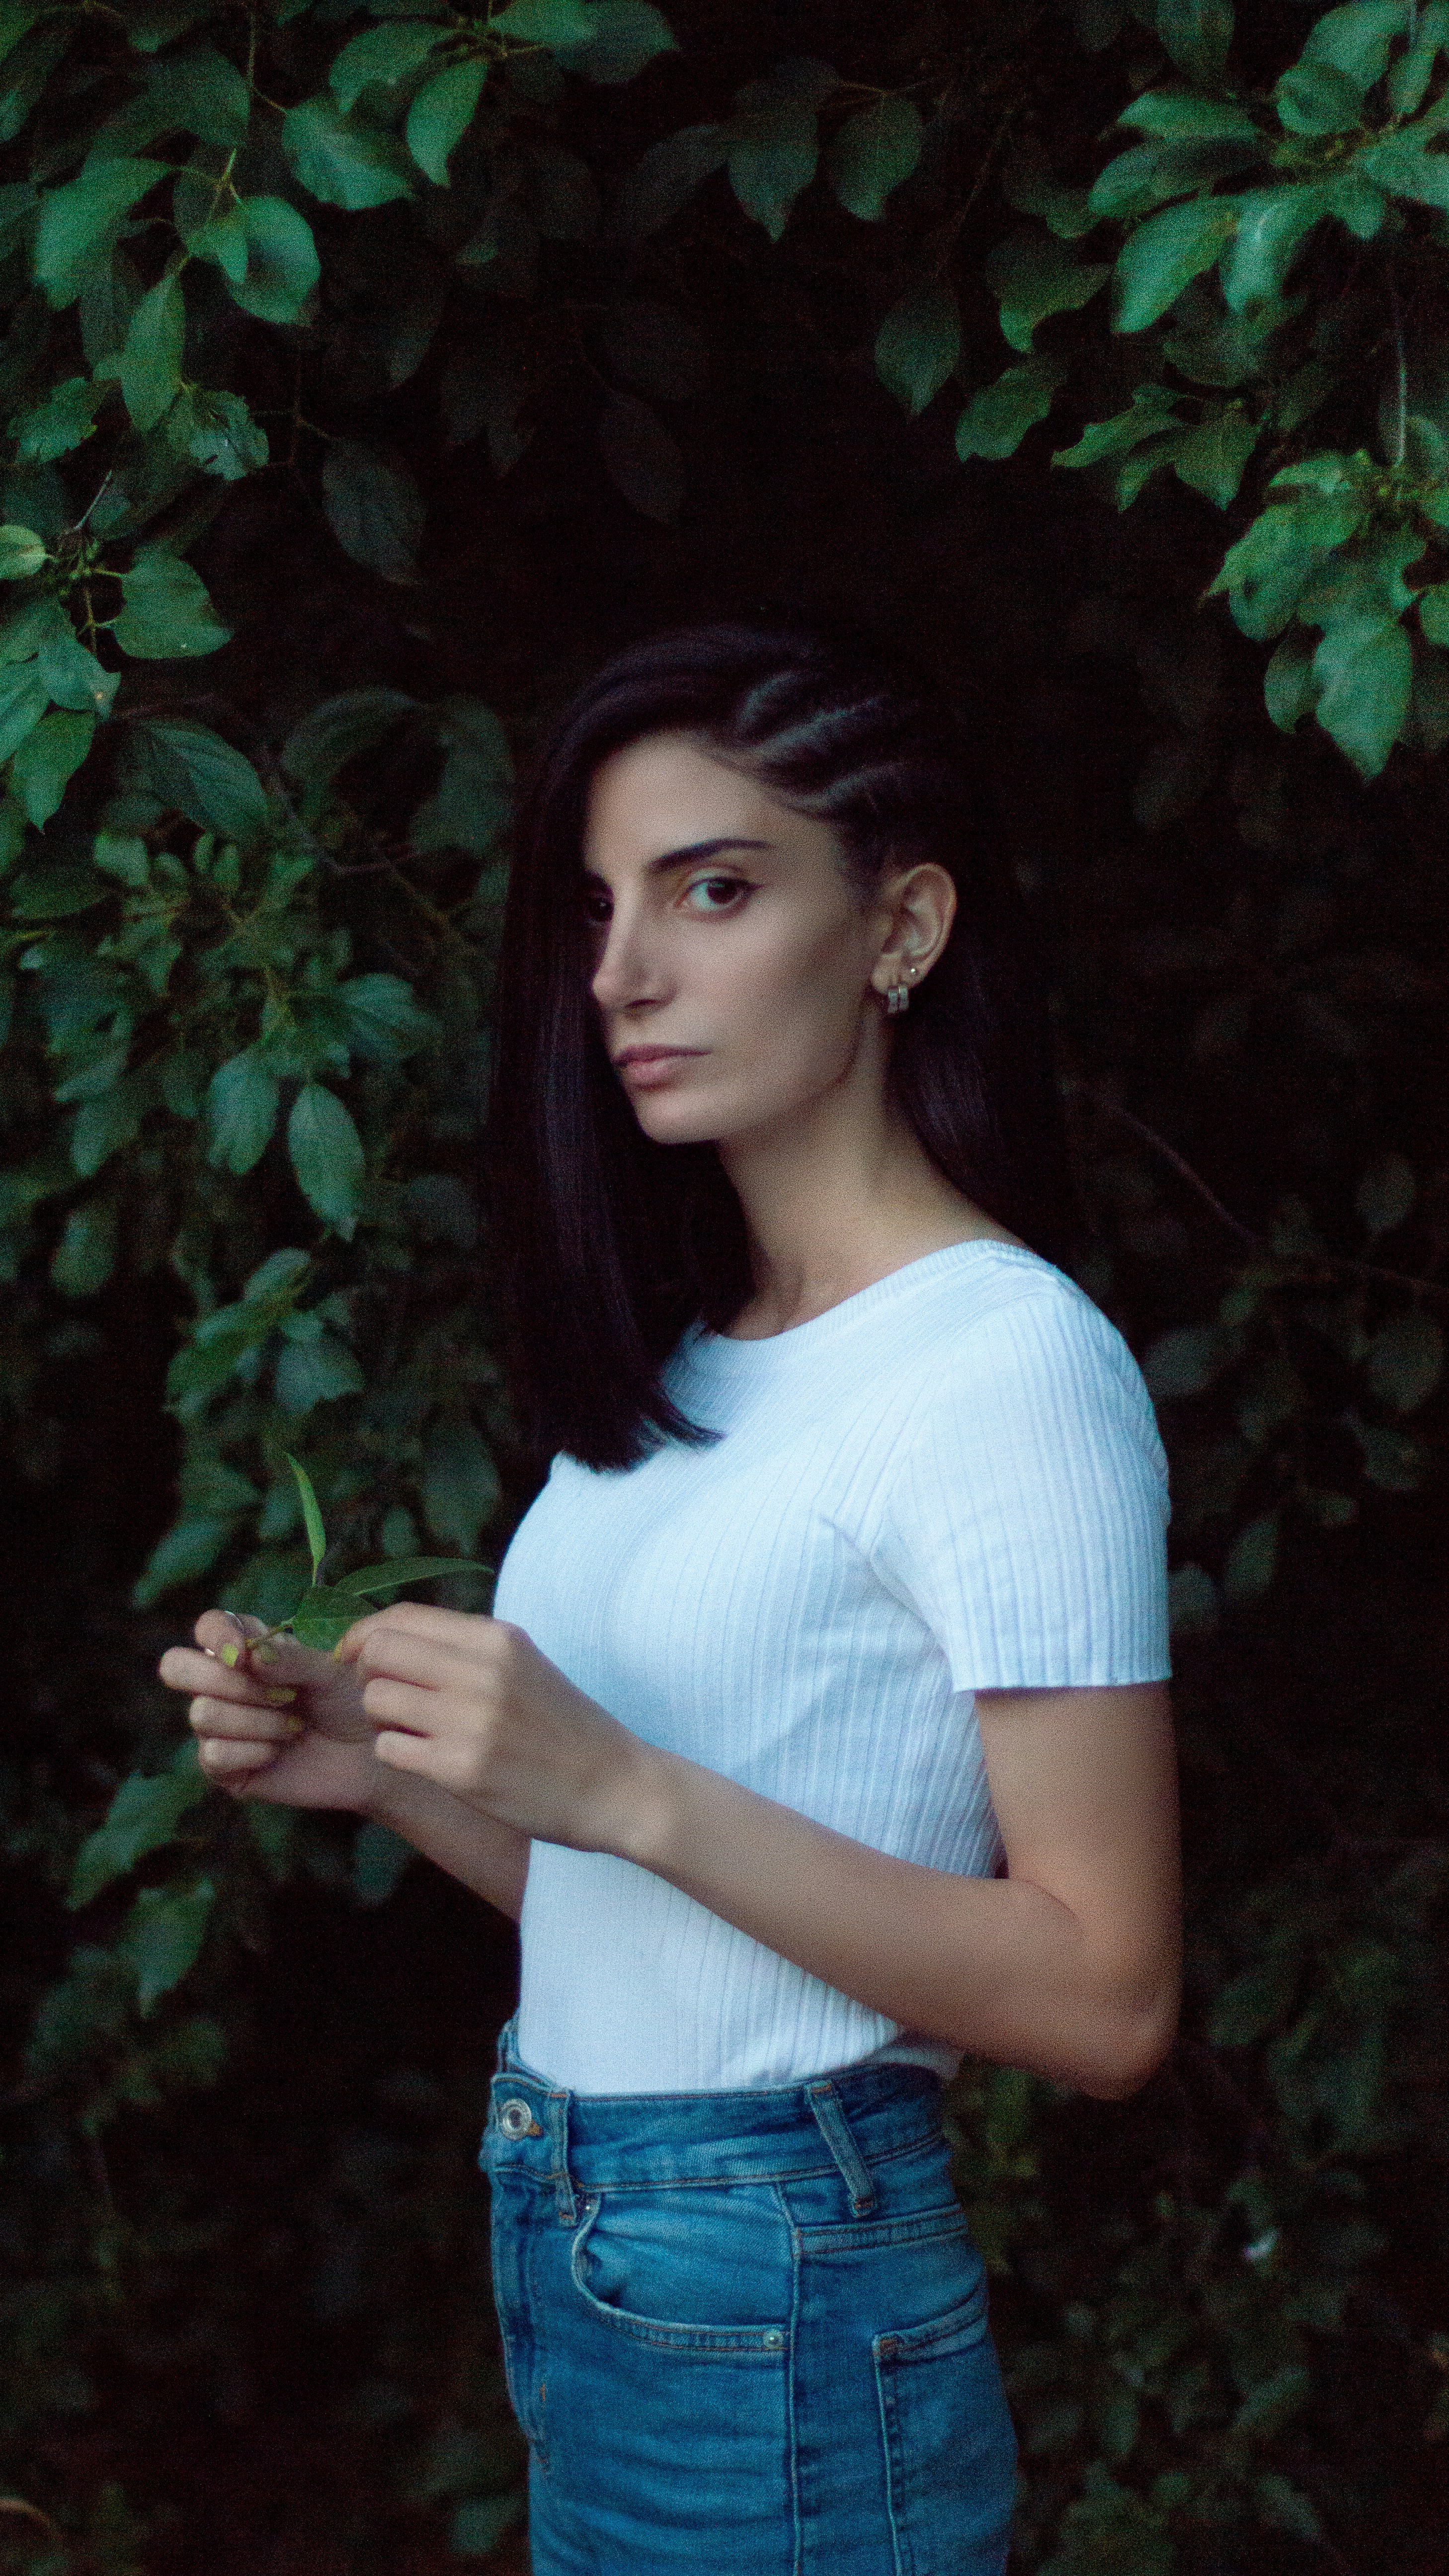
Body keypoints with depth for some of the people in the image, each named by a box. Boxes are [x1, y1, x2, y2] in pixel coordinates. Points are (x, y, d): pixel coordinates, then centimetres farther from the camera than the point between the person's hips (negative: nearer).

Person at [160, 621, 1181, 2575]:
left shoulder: (1011, 1366, -15)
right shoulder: (686, 1366, 10)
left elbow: (1104, 2001, -19)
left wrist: (618, 1789, -24)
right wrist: (383, 1769, -3)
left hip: (778, 2302, -7)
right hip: (569, 2256, 8)